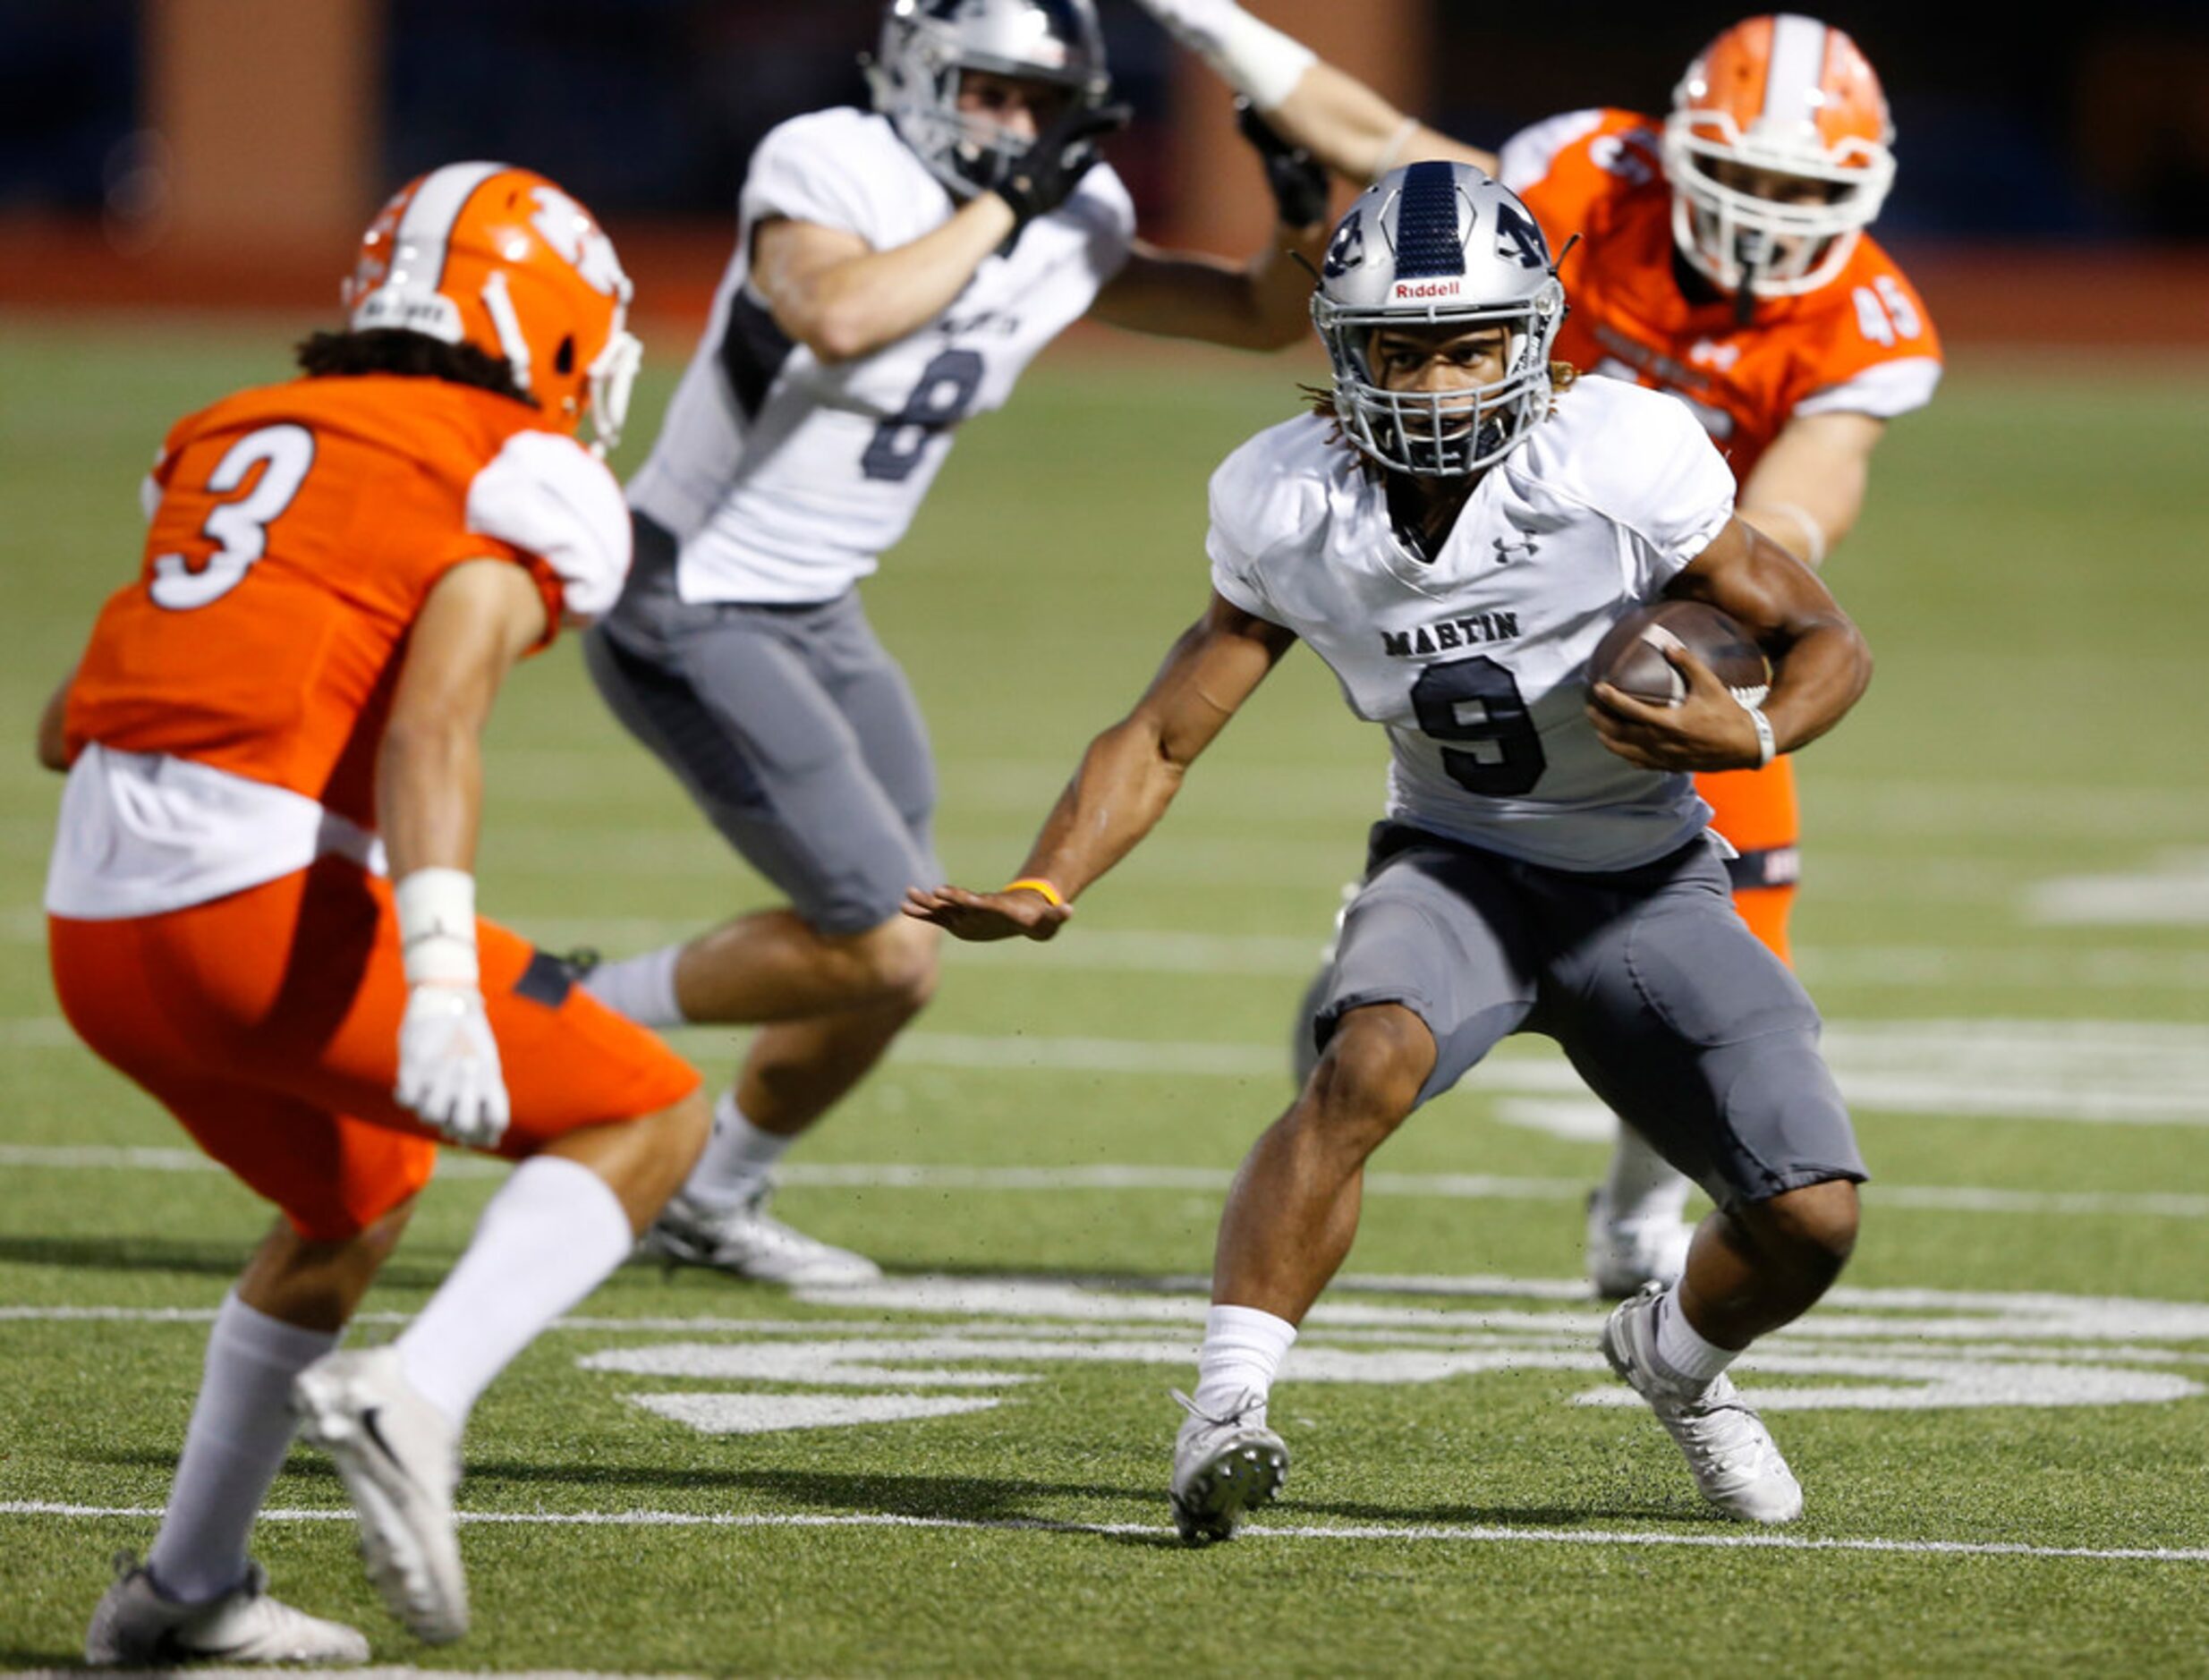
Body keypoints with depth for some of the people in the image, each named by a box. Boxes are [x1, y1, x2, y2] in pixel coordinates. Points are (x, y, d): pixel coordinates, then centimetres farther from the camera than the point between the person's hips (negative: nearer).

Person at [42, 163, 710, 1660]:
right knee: (652, 1120, 7)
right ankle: (413, 1400, -14)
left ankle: (184, 1590, 32)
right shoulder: (523, 485, 1)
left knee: (361, 1196, 31)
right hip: (272, 911, -7)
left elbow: (68, 727, 22)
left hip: (98, 923, 7)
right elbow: (434, 722, -17)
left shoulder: (240, 439, 21)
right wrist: (442, 984, -27)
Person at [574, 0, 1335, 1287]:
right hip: (690, 609, -8)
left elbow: (1263, 316, 10)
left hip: (814, 614, 8)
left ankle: (715, 1202, 34)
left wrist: (1308, 224, -11)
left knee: (889, 956, 13)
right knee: (886, 952, -13)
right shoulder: (827, 169, -19)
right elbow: (836, 319, -40)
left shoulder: (1071, 227, 1)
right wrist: (1000, 207, -31)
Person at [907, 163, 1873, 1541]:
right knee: (1367, 1063, -35)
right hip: (1456, 867, 0)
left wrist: (1751, 736, -32)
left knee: (1810, 1220, -10)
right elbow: (1163, 738, -4)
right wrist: (1039, 892, -20)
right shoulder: (1294, 509, -11)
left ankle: (1677, 1357, 25)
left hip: (1645, 885, 0)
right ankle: (1229, 1405, -37)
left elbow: (1824, 638, -10)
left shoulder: (1618, 462, -21)